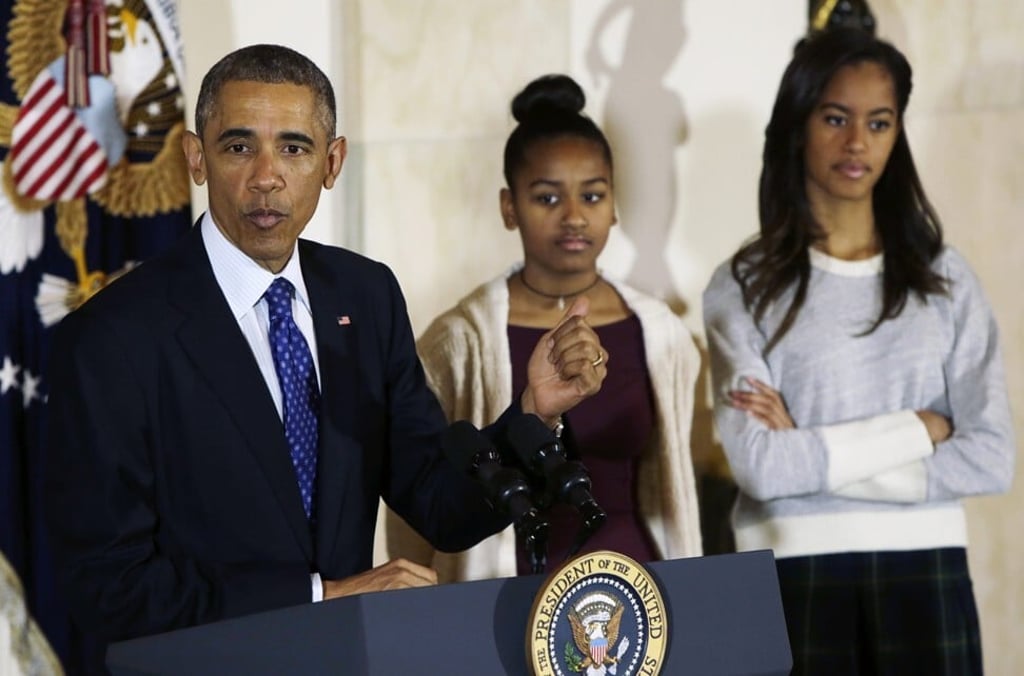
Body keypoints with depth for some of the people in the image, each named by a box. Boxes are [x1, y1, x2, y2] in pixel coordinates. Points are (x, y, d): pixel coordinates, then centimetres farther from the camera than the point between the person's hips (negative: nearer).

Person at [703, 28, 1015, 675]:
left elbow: (991, 458, -5)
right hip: (798, 575, -1)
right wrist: (918, 429, -9)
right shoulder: (745, 286, -1)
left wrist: (815, 456, -9)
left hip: (923, 571, 2)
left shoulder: (944, 277, 5)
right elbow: (761, 466, -12)